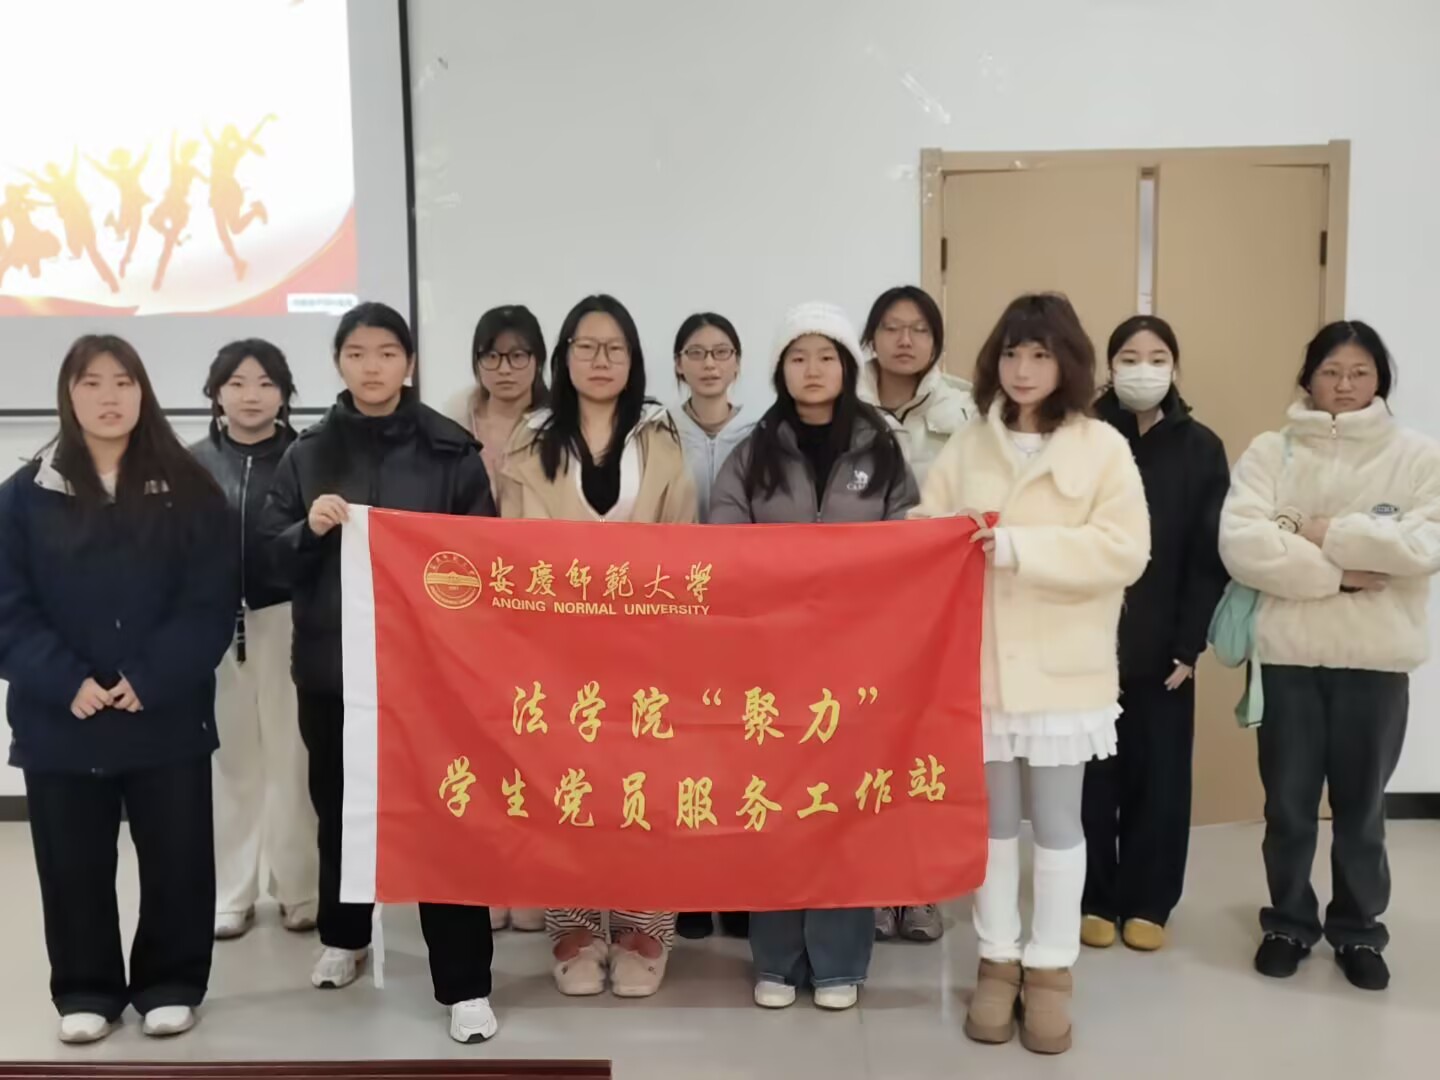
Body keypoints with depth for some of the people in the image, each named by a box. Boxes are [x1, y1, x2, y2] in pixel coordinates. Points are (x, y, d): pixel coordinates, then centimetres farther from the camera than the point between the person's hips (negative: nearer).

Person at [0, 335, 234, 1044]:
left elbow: (211, 602, -5)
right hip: (59, 721, 1)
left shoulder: (189, 489, 1)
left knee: (176, 859, 8)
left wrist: (151, 680, -16)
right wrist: (65, 683, -15)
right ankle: (85, 991, 30)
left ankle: (170, 985, 26)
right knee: (74, 867, 12)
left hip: (168, 716, -1)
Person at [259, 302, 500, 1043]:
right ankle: (344, 936, 42)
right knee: (339, 807, 17)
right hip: (330, 662, 3)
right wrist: (308, 529, -13)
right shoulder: (308, 453, 6)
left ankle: (465, 984, 6)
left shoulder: (451, 451, -2)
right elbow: (271, 558, 5)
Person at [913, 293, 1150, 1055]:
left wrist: (1018, 546, -20)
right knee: (992, 817, 12)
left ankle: (1050, 969, 23)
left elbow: (1123, 551, -12)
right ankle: (998, 962, 26)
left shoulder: (1103, 447, -3)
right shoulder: (966, 445, 6)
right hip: (979, 661, 2)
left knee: (1057, 821, 9)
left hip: (1062, 666, -2)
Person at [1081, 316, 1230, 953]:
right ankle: (1092, 898, 21)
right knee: (1091, 775, 6)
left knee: (1159, 776, 8)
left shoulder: (1201, 448, 3)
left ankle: (1146, 902, 23)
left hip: (1162, 647, 1)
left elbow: (1211, 555, 0)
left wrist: (1189, 644, -6)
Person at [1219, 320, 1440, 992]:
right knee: (1288, 804, 11)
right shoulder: (1270, 452, 1)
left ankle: (1358, 930, 31)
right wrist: (1341, 573, -17)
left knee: (1361, 806, 13)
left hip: (1376, 659, 0)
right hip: (1289, 654, 0)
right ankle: (1289, 922, 30)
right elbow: (1241, 544, -13)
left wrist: (1326, 533, -14)